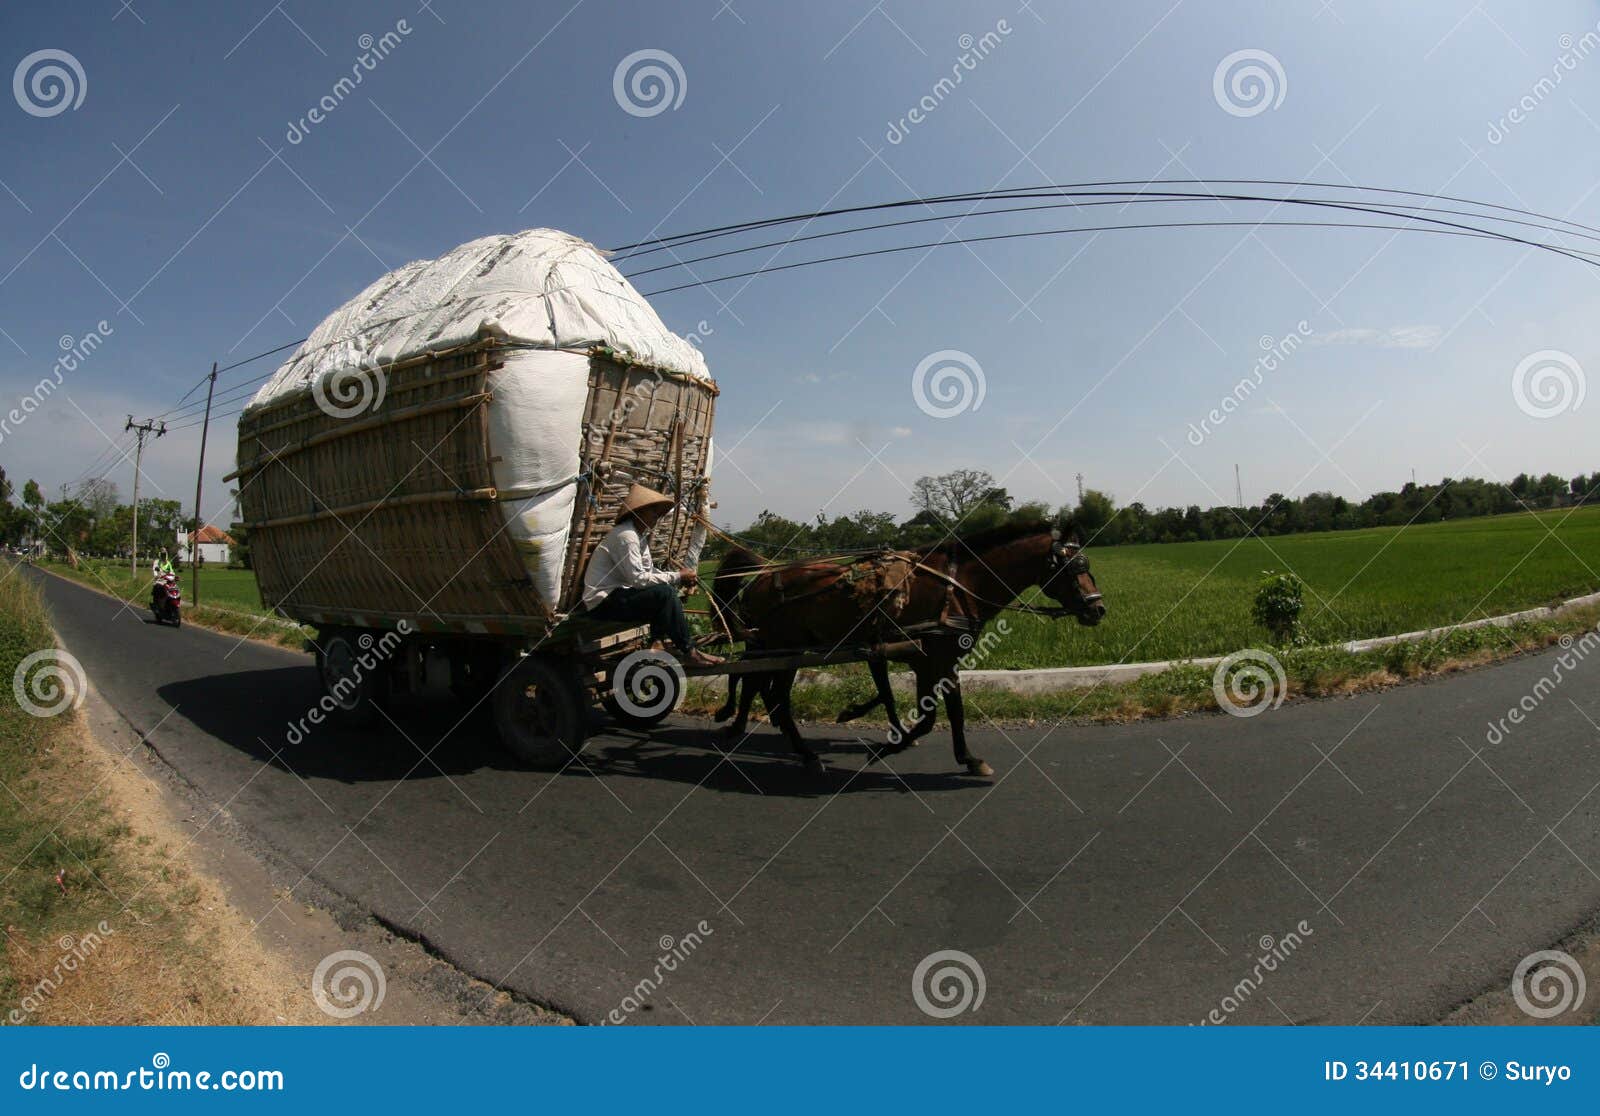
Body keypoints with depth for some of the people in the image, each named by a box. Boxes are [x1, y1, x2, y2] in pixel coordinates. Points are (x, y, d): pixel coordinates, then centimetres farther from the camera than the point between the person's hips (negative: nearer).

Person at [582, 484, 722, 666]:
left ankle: (659, 640, 11)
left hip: (616, 594, 10)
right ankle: (689, 652, -17)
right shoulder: (625, 536, -19)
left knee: (669, 589, 12)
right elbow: (638, 579, -24)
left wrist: (679, 577, -5)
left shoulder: (641, 535, 13)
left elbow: (650, 571, 12)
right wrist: (677, 577, -18)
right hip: (603, 602, -10)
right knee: (664, 593, -23)